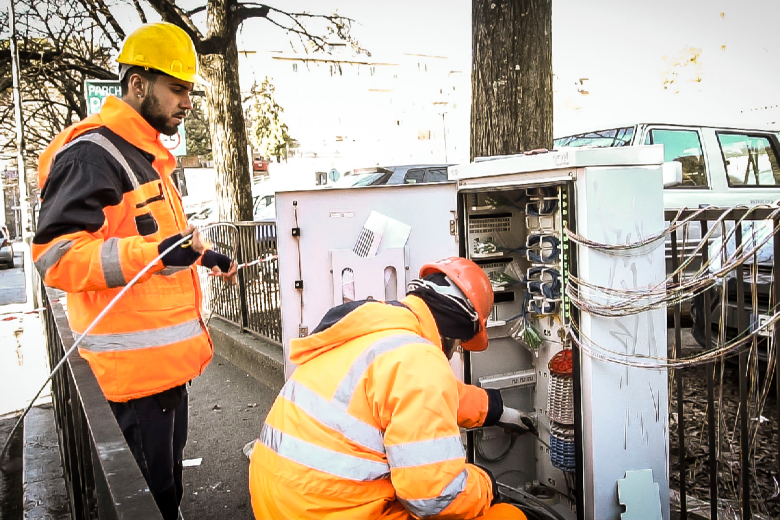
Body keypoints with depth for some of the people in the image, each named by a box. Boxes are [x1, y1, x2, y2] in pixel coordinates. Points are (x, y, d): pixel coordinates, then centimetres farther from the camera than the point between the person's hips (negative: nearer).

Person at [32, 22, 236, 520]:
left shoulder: (146, 156, 17)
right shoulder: (92, 154, -16)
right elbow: (56, 255, -24)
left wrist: (201, 254, 23)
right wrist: (156, 252, -35)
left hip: (167, 357, 10)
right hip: (136, 365, -10)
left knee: (168, 476, 23)